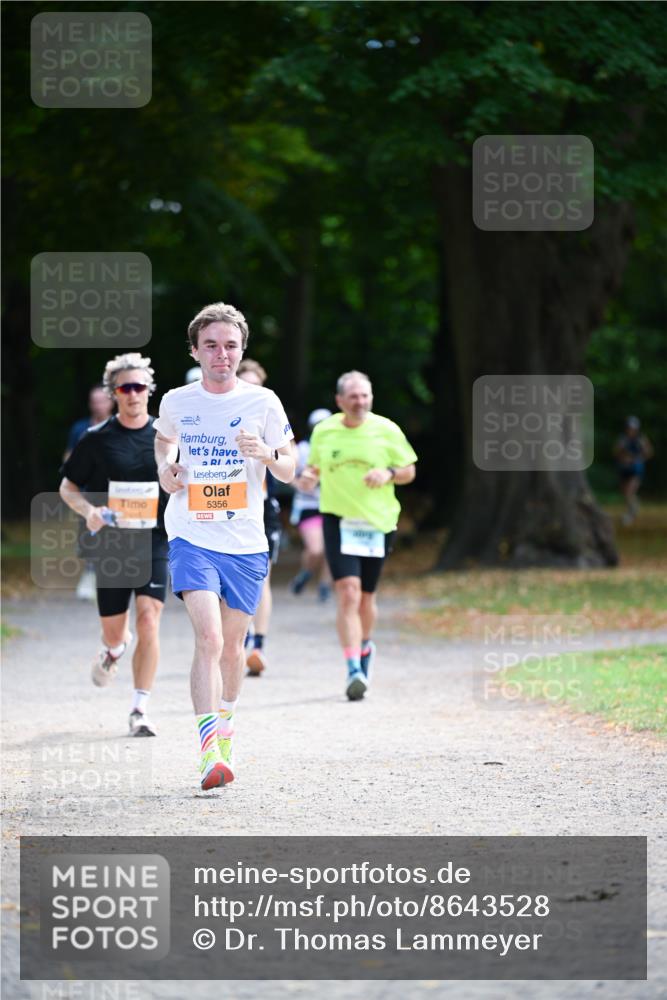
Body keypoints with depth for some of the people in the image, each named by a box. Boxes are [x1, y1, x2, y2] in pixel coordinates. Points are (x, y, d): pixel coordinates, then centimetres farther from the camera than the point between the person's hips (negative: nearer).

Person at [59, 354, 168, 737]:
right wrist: (89, 511, -12)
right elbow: (68, 487, 7)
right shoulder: (97, 439, 0)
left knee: (149, 619, -16)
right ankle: (114, 650, 49)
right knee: (113, 630, 8)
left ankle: (141, 709, -10)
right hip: (111, 544, 1)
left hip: (155, 542, -1)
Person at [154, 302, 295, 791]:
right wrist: (165, 469, 4)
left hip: (246, 543, 1)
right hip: (192, 537, -1)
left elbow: (289, 472, 3)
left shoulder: (263, 402, -1)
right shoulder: (176, 402, 1)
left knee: (232, 645, 14)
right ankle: (209, 753, -23)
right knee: (208, 638, -18)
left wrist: (267, 453, -19)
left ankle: (225, 728, 39)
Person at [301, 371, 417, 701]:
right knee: (348, 592, -17)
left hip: (377, 522, 1)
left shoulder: (386, 431, -1)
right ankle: (354, 670, -20)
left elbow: (409, 471, 6)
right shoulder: (323, 432, 3)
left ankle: (364, 646, 42)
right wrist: (309, 476, -5)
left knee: (366, 597, 11)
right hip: (338, 520, -1)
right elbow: (315, 466, 18)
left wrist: (388, 473, -15)